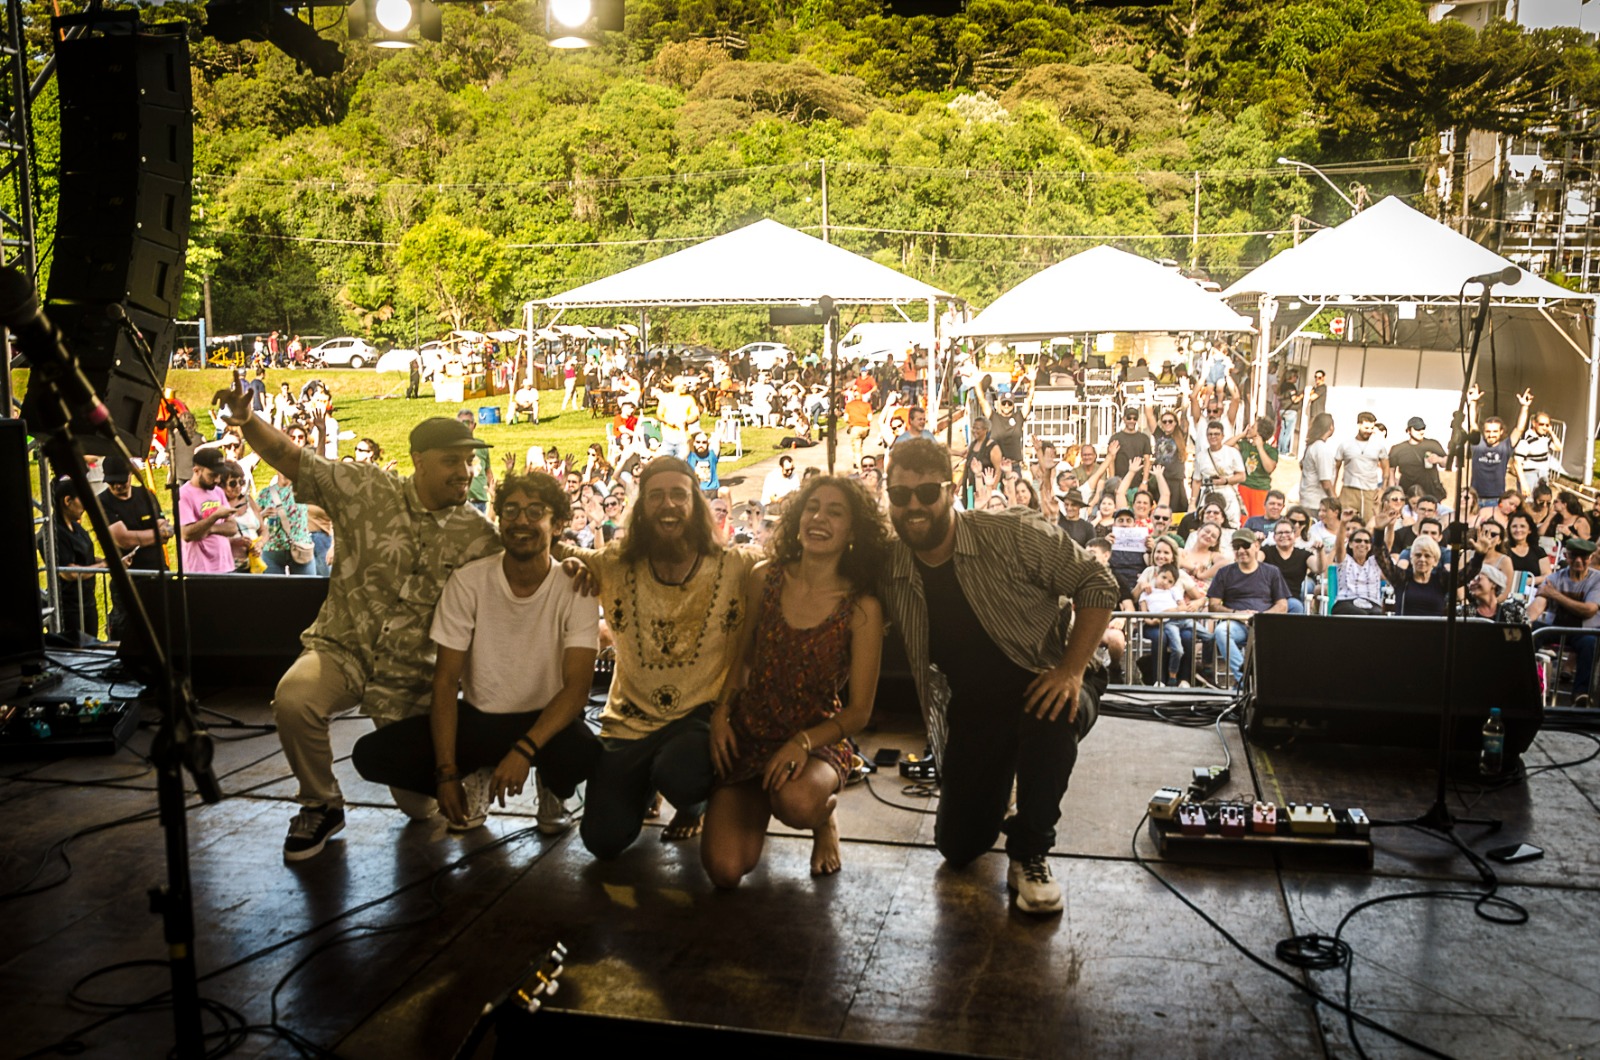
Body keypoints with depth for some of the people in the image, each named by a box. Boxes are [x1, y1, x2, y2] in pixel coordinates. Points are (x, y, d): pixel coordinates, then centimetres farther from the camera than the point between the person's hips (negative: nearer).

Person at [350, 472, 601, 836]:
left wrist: (525, 749, -36)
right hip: (477, 717, 2)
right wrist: (446, 772, -17)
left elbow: (577, 686, -21)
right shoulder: (468, 581, -11)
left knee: (583, 753, -36)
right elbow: (446, 680, -9)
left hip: (546, 721, -2)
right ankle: (476, 779, 9)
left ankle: (552, 789, 4)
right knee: (371, 754, -18)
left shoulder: (574, 590, -14)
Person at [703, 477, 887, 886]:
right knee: (725, 869, -15)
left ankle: (825, 819, 2)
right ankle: (761, 802, 21)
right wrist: (721, 710, -5)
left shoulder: (861, 608, -13)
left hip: (818, 740, -3)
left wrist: (803, 742, -24)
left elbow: (859, 710, -10)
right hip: (748, 734, 3)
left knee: (797, 801, -40)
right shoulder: (765, 578, -3)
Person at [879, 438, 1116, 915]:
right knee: (959, 848, 3)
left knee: (1052, 715, -40)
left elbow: (1097, 584, -15)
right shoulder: (890, 575, -8)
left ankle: (1030, 855, -15)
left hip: (1043, 687, -3)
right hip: (973, 710, 4)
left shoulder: (1011, 535, -20)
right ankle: (996, 799, 40)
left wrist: (1073, 669, -24)